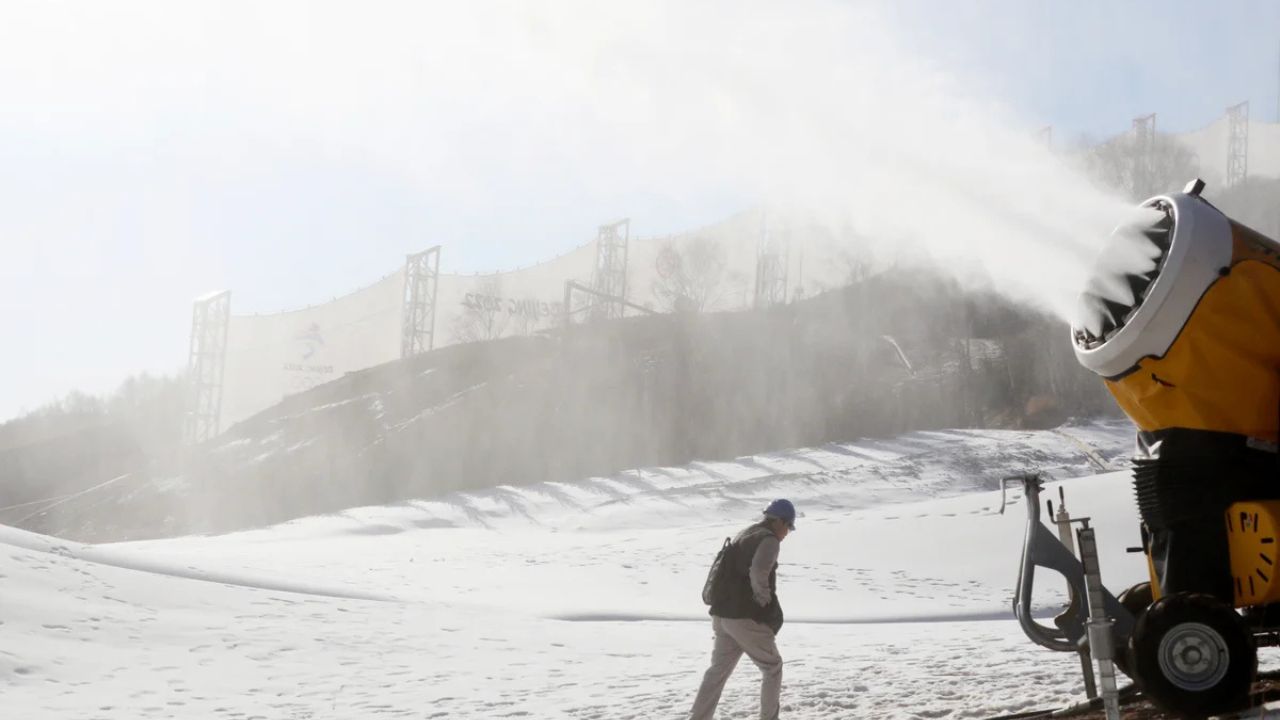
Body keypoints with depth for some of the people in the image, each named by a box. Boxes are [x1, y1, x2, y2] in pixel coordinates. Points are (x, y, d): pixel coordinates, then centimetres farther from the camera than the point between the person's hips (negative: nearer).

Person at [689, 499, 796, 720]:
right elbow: (758, 574, -28)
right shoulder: (769, 539, -11)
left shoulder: (743, 536, 19)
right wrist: (765, 604, -12)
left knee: (718, 670, 12)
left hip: (723, 615, 8)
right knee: (772, 667, 9)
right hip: (747, 617, -8)